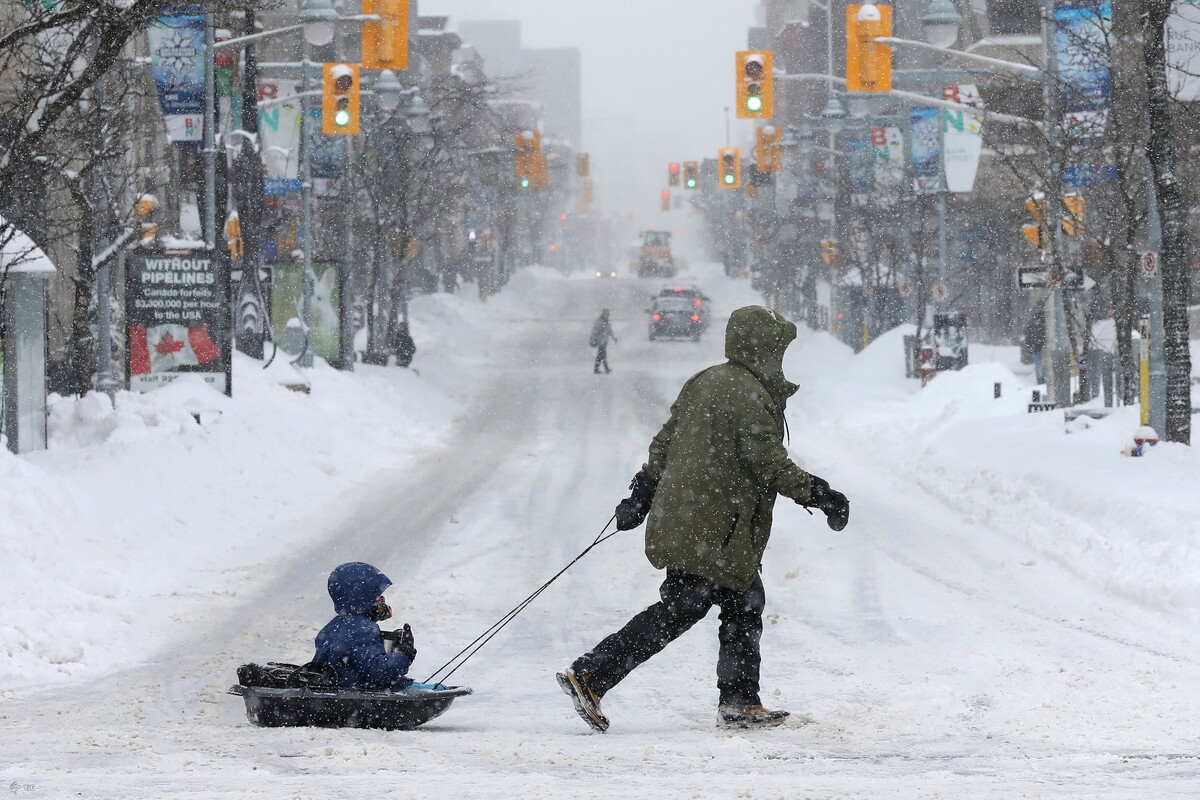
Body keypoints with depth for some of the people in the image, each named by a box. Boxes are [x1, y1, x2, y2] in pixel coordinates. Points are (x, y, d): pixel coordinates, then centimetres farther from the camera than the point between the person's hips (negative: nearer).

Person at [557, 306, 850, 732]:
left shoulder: (702, 382, 13)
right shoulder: (748, 394, -16)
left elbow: (665, 442, 17)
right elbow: (768, 462, -18)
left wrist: (642, 491, 23)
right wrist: (815, 493, -10)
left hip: (680, 518, 10)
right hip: (713, 532, -10)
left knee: (745, 602, 15)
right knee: (678, 611, -8)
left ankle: (739, 701, 17)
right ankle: (590, 676, -10)